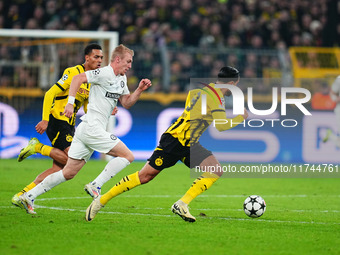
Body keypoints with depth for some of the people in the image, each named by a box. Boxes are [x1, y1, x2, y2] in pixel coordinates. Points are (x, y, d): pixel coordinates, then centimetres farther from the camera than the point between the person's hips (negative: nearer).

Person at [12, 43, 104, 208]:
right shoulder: (73, 72, -11)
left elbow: (88, 108, 20)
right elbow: (50, 94, -14)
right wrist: (45, 120, -21)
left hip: (69, 125, 9)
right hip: (56, 121, -9)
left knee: (58, 169, 1)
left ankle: (21, 196, 5)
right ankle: (38, 147, -5)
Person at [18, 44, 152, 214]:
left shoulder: (122, 79, 19)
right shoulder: (105, 74, -11)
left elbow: (126, 103, 25)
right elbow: (78, 78, -18)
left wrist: (139, 90, 10)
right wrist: (71, 103, -26)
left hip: (86, 130, 9)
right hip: (92, 128, -9)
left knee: (69, 173, 8)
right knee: (127, 156, -8)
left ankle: (28, 196, 7)